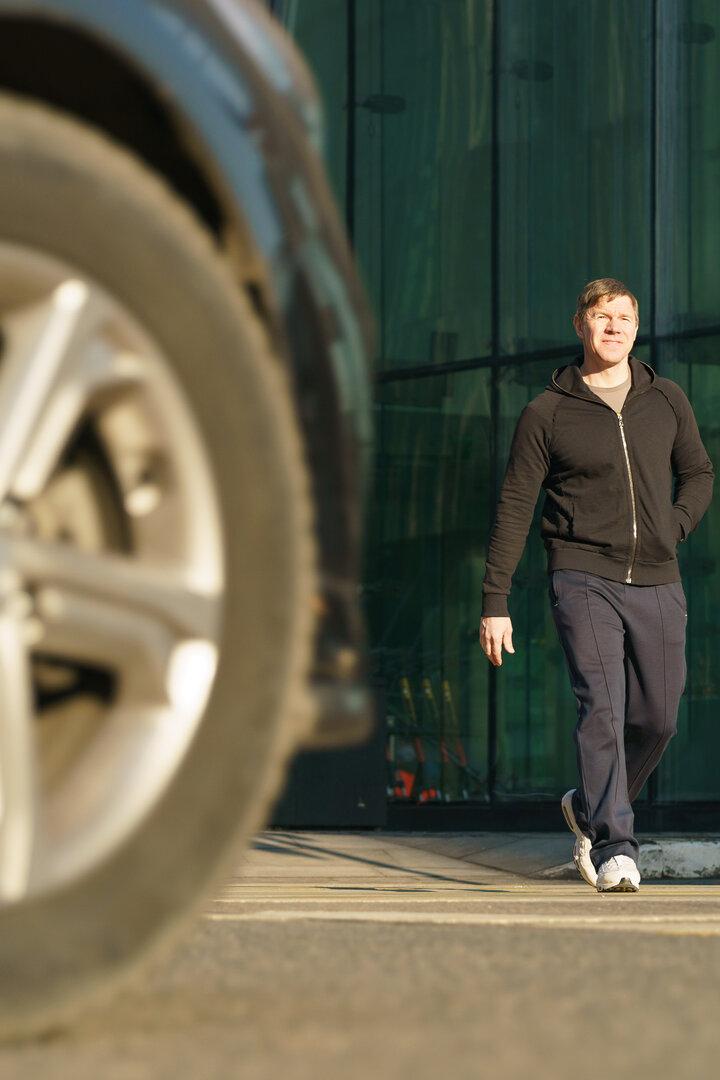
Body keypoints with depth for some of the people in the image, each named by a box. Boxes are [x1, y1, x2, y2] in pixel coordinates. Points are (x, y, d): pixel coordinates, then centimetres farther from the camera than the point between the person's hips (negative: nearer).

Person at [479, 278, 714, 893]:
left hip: (657, 585, 4)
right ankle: (613, 849, -16)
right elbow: (514, 508, 2)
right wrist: (495, 602, -1)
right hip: (583, 580, -4)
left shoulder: (667, 402, 9)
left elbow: (698, 473, 24)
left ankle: (589, 808, 31)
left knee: (657, 720, 6)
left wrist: (672, 530, 4)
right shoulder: (547, 413, 1)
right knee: (602, 709, -17)